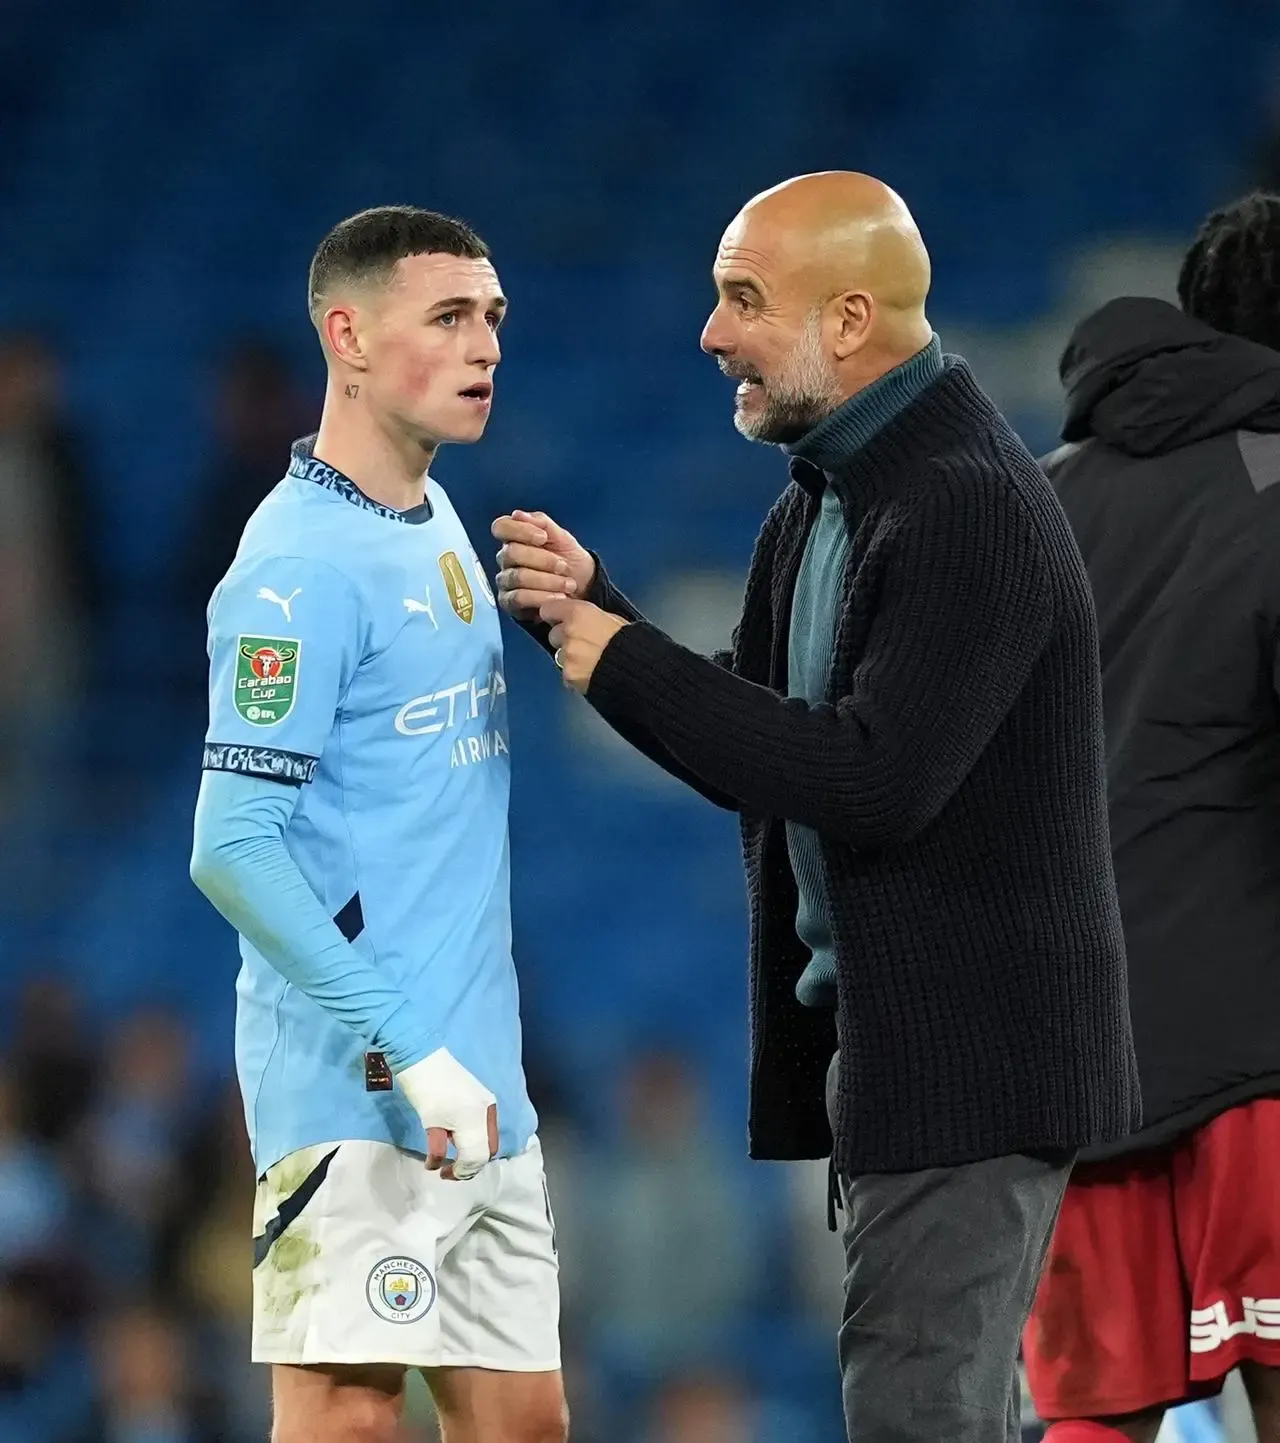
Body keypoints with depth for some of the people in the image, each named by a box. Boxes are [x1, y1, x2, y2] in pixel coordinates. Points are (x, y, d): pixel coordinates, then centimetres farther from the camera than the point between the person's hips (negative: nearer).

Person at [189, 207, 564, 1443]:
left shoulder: (440, 529, 14)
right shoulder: (302, 565, -14)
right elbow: (234, 849, -18)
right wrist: (411, 1045, -20)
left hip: (478, 1092, 9)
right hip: (357, 1095, -9)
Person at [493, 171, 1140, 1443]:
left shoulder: (973, 509, -19)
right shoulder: (822, 499, 11)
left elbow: (875, 783, -25)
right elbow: (761, 750, 14)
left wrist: (626, 661, -18)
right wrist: (587, 613, 0)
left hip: (969, 1044, -10)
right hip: (876, 1032, 10)